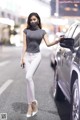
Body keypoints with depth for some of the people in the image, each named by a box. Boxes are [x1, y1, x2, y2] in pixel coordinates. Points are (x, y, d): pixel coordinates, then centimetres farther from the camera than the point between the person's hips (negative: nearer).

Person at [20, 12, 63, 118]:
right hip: (27, 56, 2)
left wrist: (58, 40, -19)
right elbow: (24, 45, 4)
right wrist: (22, 58, -3)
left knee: (28, 77, -21)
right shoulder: (26, 31, 8)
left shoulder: (42, 31, 7)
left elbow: (48, 44, -3)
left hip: (37, 56, -2)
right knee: (29, 79, 0)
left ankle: (33, 102, -10)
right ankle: (31, 105, 7)